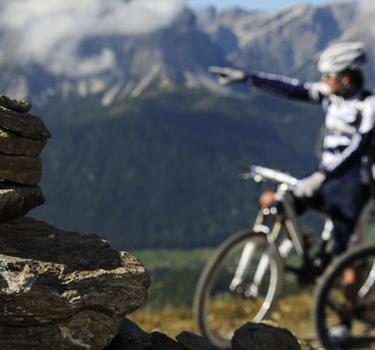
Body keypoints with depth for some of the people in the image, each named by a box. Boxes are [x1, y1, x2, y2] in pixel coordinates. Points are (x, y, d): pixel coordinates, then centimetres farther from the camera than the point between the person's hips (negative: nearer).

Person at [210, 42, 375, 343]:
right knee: (270, 201, -3)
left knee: (345, 257, -2)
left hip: (350, 185, -7)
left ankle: (346, 323, 11)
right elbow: (291, 89, 4)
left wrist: (321, 176, -38)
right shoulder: (331, 95, 4)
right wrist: (245, 77, -2)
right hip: (324, 180, 7)